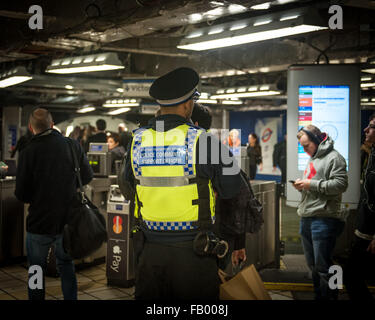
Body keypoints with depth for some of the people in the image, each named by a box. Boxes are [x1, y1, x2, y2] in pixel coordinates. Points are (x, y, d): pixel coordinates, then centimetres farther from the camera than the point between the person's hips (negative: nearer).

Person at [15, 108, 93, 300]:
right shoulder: (72, 145, -6)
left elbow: (21, 195, -10)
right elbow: (87, 177, 4)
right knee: (66, 264, 22)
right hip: (68, 220, 3)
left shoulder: (28, 152, -14)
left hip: (39, 222, -3)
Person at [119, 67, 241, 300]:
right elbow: (231, 189, -5)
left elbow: (127, 191, 12)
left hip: (149, 250, 4)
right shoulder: (202, 141, -13)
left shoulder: (137, 141, 0)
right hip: (192, 252, -4)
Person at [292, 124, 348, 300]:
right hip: (306, 219, 9)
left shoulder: (334, 157, -7)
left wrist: (312, 184, -17)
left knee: (323, 266, -6)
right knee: (312, 264, 16)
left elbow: (340, 185, -17)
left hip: (324, 220, -9)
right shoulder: (312, 159, 21)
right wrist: (302, 185, 7)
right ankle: (318, 295, 27)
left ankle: (329, 296, 5)